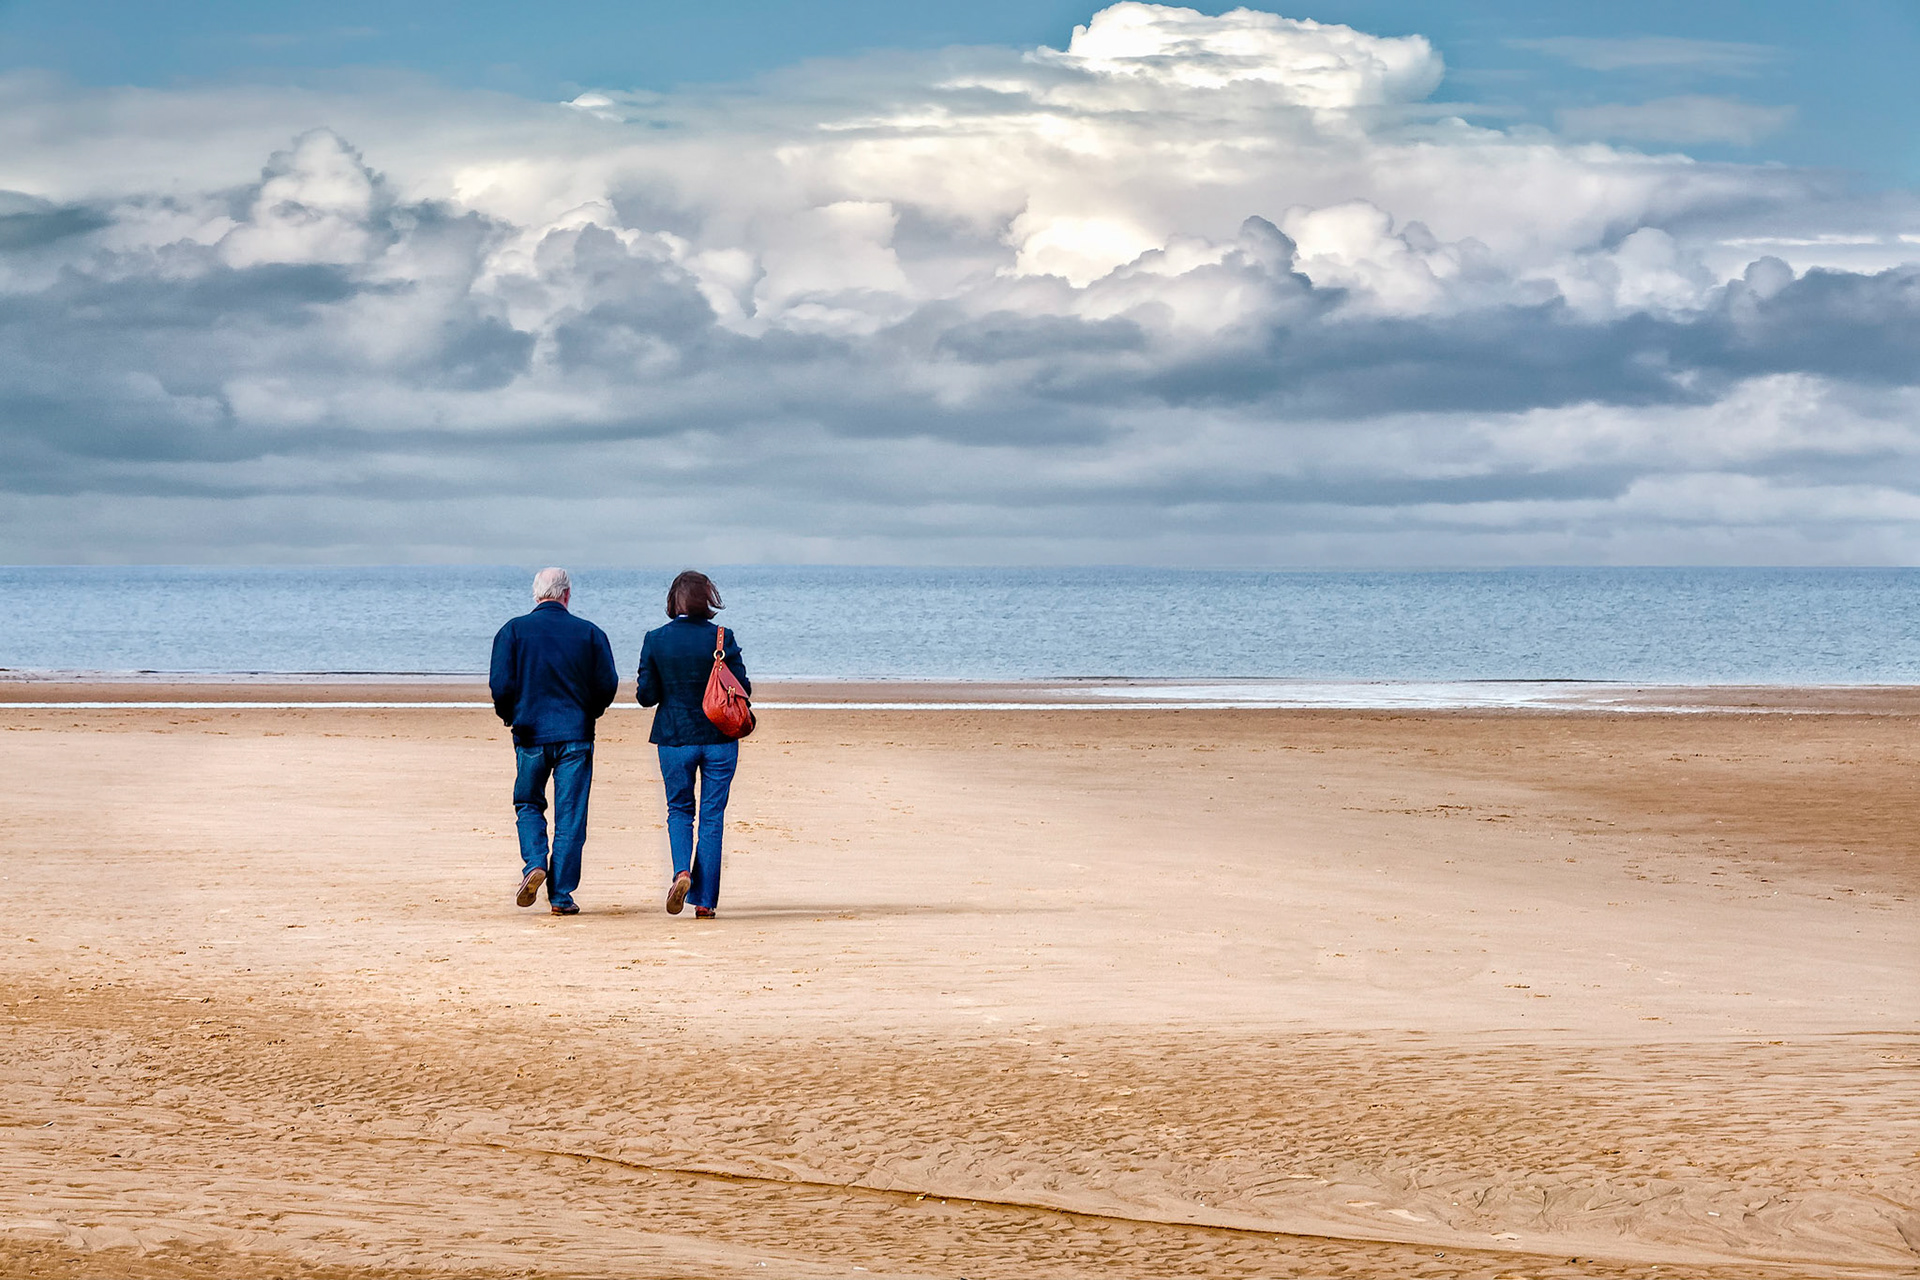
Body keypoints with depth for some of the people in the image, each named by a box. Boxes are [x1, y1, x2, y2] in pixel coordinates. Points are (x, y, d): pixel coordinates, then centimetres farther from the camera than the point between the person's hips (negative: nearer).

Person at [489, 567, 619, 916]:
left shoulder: (513, 630, -2)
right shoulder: (589, 633, 0)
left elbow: (501, 683, -7)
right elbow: (608, 684, 0)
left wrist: (508, 716, 12)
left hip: (530, 732, 0)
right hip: (575, 734, 0)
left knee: (529, 804, 17)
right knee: (570, 817, 4)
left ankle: (535, 864, -7)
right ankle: (561, 895, 2)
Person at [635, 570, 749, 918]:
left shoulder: (655, 640, -5)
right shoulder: (722, 638, -8)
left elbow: (646, 695, -4)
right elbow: (741, 690, -6)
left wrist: (641, 689, 19)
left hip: (674, 738, 1)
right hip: (718, 739, -1)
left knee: (679, 811, 17)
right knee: (712, 817, 6)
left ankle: (682, 872, -10)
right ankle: (704, 900, 4)